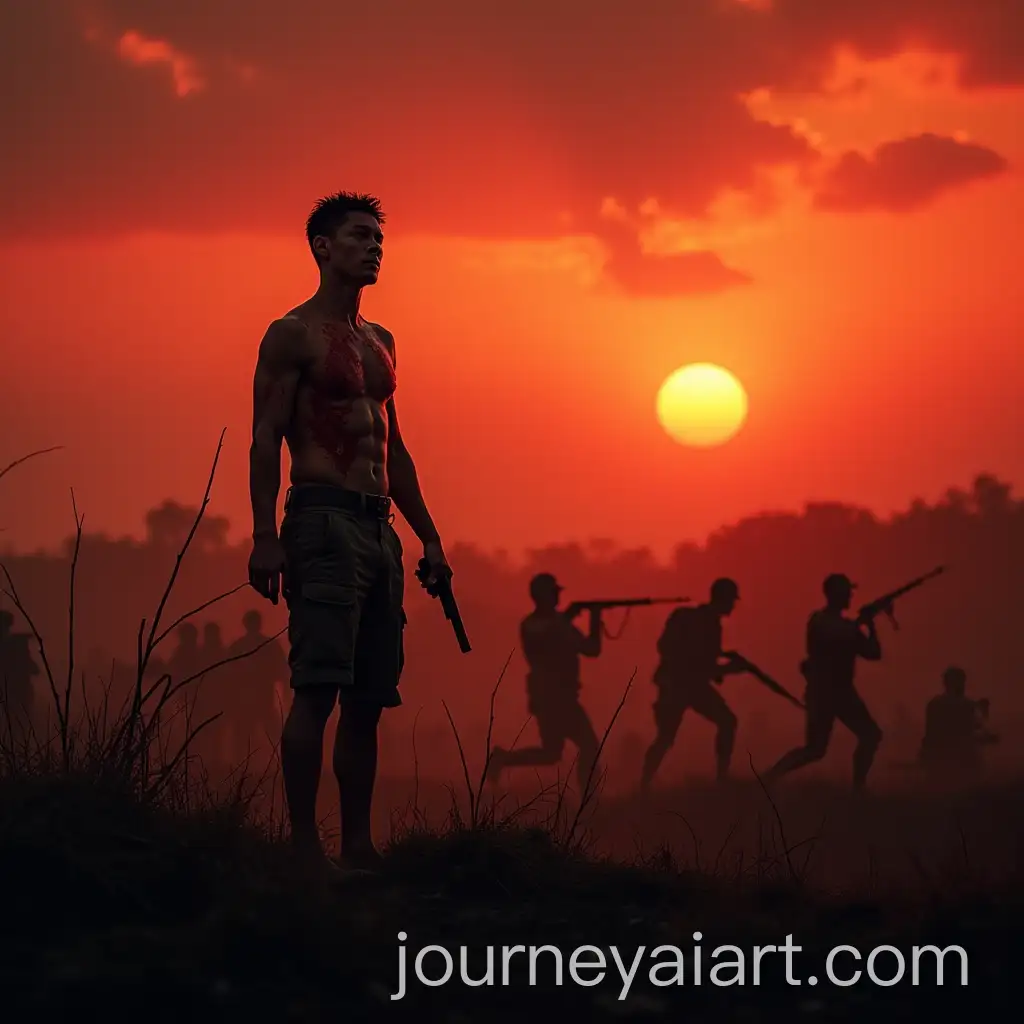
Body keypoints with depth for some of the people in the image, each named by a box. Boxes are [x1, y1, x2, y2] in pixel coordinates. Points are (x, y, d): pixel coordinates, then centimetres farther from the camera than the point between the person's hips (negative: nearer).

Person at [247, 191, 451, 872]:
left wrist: (428, 537, 21)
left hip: (379, 527, 8)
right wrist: (266, 538, -18)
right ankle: (304, 843, -15)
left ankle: (358, 844, 7)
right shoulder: (294, 335, -1)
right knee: (319, 689, -14)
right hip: (323, 518, -8)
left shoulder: (379, 342, 21)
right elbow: (266, 440, -8)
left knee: (369, 699, 5)